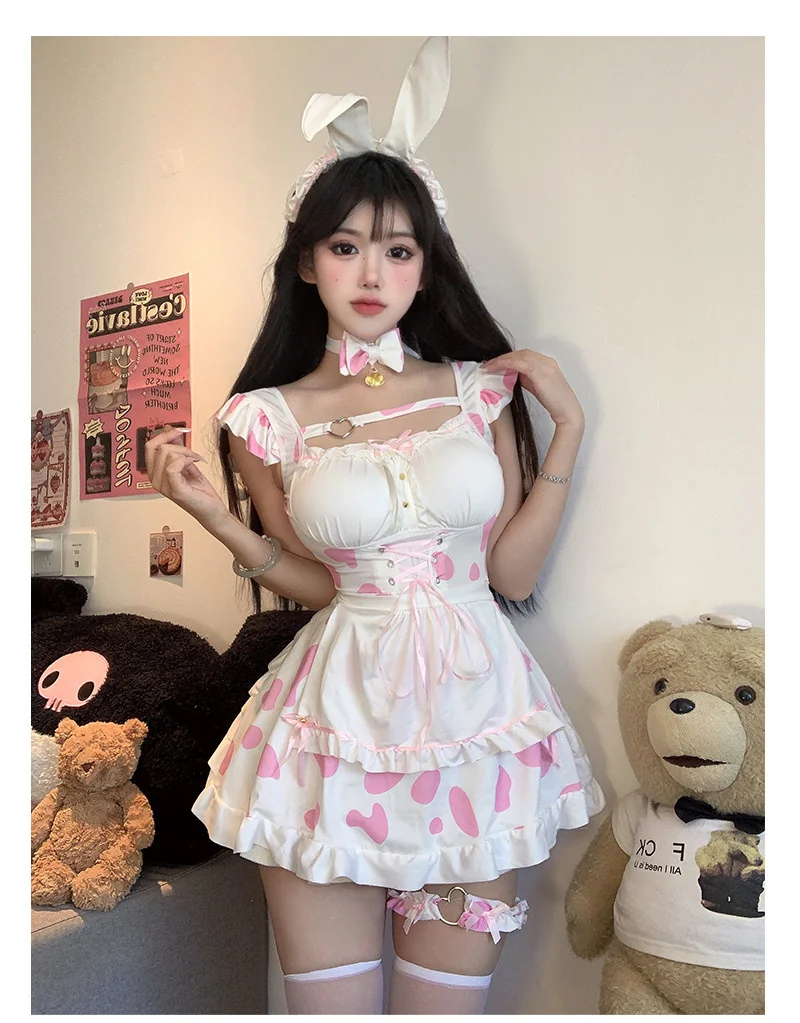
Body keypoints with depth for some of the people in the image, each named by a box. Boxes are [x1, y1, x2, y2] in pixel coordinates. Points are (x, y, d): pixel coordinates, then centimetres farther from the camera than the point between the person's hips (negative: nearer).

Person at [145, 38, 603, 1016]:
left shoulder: (480, 387, 4)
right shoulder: (267, 418, 0)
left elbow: (513, 573, 2)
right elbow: (320, 586, 5)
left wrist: (566, 429, -1)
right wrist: (214, 517, -7)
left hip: (474, 710, 2)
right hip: (340, 715, -1)